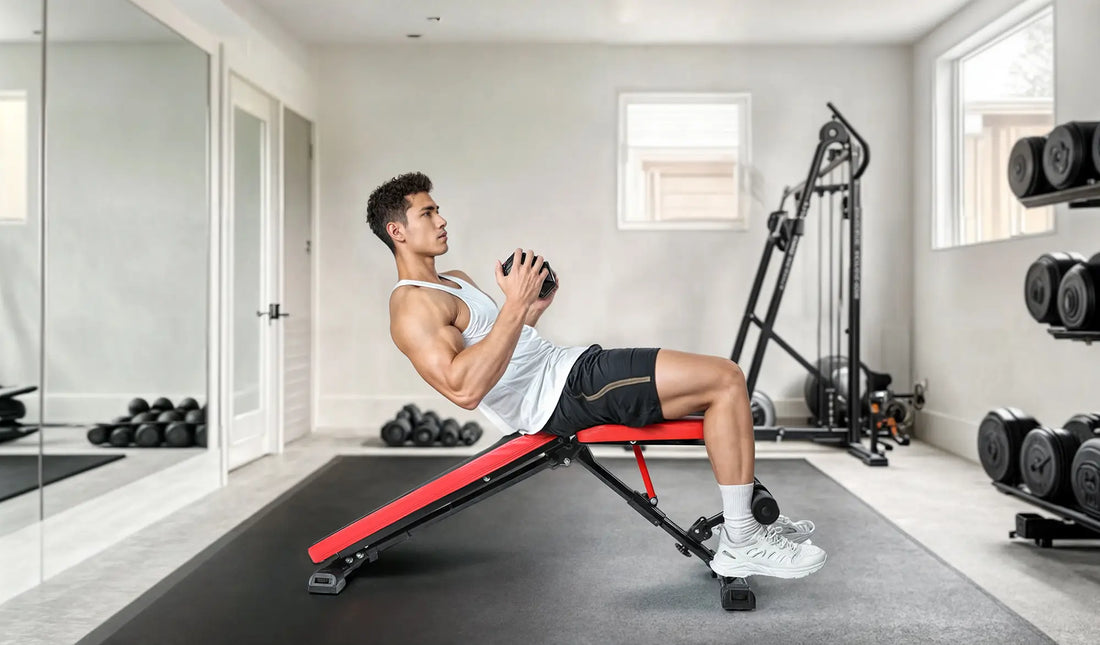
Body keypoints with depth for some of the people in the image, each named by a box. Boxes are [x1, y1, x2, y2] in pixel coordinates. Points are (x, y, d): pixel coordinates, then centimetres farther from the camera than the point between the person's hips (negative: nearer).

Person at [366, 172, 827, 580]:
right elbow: (464, 389, -27)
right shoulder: (412, 306, -12)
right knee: (725, 380, -16)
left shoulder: (453, 282, 21)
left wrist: (533, 308, 13)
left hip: (563, 364, 11)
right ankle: (740, 544, -9)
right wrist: (515, 306, -27)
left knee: (721, 382, 11)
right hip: (560, 394, -11)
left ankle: (745, 520, 16)